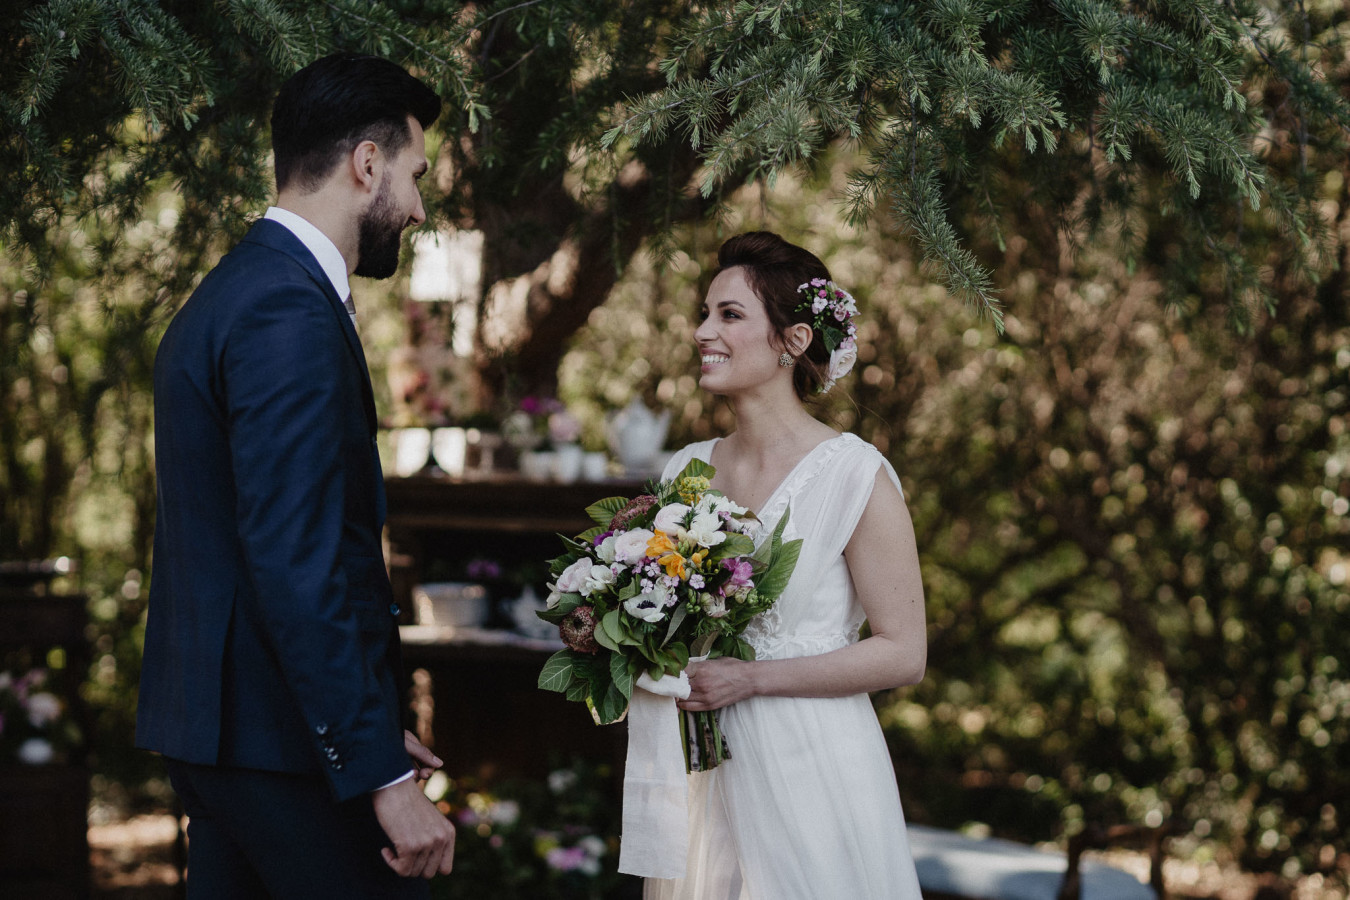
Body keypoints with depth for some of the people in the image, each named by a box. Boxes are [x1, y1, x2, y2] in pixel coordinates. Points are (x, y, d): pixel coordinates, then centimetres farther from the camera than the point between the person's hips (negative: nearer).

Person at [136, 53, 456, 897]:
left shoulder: (228, 295, 16)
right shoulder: (291, 313, -16)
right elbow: (296, 569, -23)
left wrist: (368, 724, 22)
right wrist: (383, 776, -22)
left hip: (219, 723, 10)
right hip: (282, 739, -10)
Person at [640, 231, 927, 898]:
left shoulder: (853, 475, -11)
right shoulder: (687, 469, 6)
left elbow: (902, 654, -12)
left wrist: (750, 678, -16)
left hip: (808, 773, -5)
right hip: (702, 772, 5)